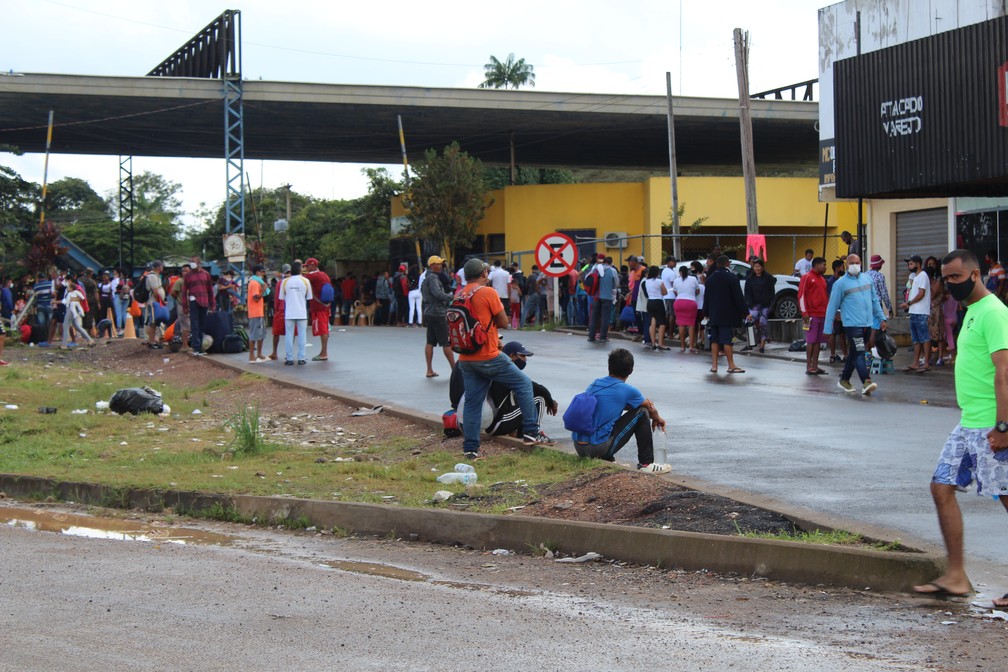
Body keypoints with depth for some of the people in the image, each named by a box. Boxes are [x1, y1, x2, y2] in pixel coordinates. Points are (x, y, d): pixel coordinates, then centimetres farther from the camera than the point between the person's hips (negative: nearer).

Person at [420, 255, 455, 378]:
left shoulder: (426, 278, 17)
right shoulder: (433, 277, -14)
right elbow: (438, 293, -26)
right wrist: (452, 297, -19)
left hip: (429, 312, 10)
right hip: (437, 313, -10)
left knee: (430, 342, 7)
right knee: (447, 342, -4)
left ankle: (429, 370, 7)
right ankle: (454, 369, -1)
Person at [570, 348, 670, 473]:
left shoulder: (595, 383, 11)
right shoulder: (627, 390, -5)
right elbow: (651, 410, 15)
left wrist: (643, 401, 26)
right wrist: (657, 419, 37)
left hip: (578, 447, 7)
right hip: (600, 448, -6)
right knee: (641, 413, 4)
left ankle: (607, 460, 27)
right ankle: (646, 464, 9)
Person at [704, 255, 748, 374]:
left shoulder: (711, 278, 8)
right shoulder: (732, 277, -10)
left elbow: (706, 296, 12)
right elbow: (738, 297, -11)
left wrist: (707, 313, 19)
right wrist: (745, 312, -6)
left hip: (714, 314, 5)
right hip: (727, 314, -5)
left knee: (715, 339, 8)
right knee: (727, 339, -5)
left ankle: (714, 365, 7)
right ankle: (731, 366, -2)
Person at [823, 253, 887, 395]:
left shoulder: (867, 279, 10)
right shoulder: (840, 284, -5)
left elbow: (875, 300, 18)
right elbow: (832, 307, -3)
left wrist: (881, 318, 16)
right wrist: (828, 329, -4)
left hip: (867, 324, 6)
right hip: (852, 324, -6)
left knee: (854, 353, 15)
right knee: (859, 353, -15)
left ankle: (844, 379, 28)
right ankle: (866, 383, -21)